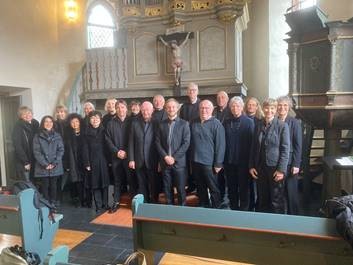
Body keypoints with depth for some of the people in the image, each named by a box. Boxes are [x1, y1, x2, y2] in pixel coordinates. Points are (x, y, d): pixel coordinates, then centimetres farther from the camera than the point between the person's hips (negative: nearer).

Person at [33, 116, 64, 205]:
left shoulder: (57, 136, 6)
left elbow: (61, 150, 1)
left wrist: (55, 163, -10)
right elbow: (36, 152, -5)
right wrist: (45, 164, -13)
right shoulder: (37, 136, 1)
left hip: (55, 166, 1)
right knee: (45, 186, 3)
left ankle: (53, 203, 18)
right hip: (43, 167, -1)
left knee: (53, 185, 8)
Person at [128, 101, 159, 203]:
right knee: (142, 186, 12)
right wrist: (131, 159, -2)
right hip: (139, 161, 2)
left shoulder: (156, 123, -3)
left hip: (152, 161, -2)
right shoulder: (135, 123, 5)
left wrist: (160, 161, -7)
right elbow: (131, 142, 4)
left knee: (153, 186, 9)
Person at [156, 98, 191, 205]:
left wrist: (174, 157, -13)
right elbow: (158, 142, 4)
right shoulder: (162, 124, 9)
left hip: (179, 162, -2)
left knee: (181, 189, 5)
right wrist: (165, 156, -9)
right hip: (165, 162, 3)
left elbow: (186, 143, -7)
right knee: (167, 188, 10)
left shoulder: (184, 124, 0)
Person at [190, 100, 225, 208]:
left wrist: (218, 164, -13)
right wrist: (191, 158, 10)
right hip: (195, 162, 5)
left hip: (209, 163, -5)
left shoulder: (216, 124, -9)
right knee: (200, 188, 18)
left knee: (213, 189, 7)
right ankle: (203, 207, 34)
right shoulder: (194, 123, 7)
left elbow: (220, 145, -11)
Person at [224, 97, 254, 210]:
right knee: (231, 188, 13)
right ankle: (233, 209, 27)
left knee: (244, 187, 7)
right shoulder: (226, 123, 6)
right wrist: (222, 159, -2)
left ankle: (244, 210, 21)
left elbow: (252, 142, -6)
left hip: (243, 161, -3)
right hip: (229, 161, 3)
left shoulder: (249, 122, -3)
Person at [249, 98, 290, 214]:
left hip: (275, 167, -4)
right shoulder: (258, 126, 8)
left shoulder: (282, 125, -4)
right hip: (260, 167, 4)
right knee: (262, 198, 13)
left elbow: (285, 149, -8)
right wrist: (251, 166, 5)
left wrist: (281, 169, -14)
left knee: (277, 200, 4)